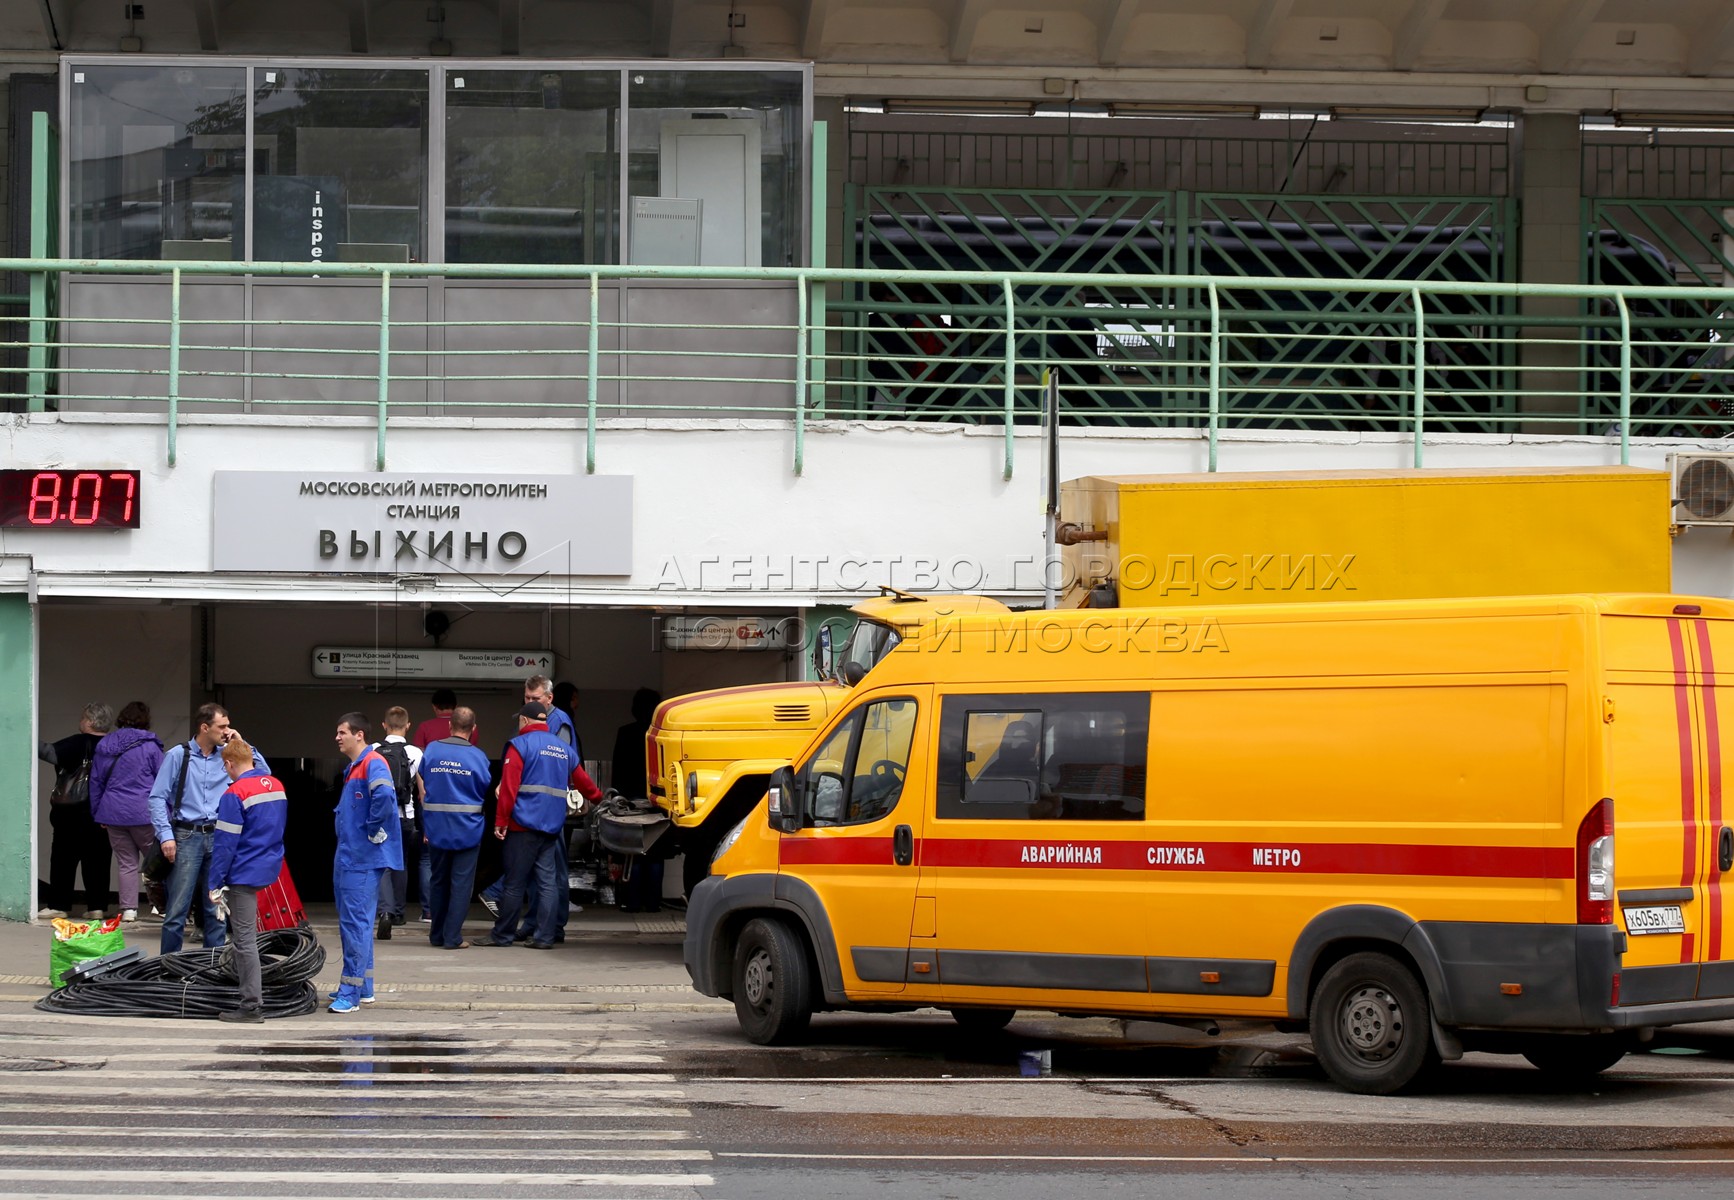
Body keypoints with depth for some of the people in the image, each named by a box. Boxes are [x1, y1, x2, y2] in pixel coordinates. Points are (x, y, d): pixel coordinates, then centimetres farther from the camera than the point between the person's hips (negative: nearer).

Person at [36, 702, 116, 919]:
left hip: (73, 812, -5)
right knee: (97, 859, 7)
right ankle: (97, 905, 3)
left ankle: (59, 905, -1)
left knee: (63, 858, 0)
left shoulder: (78, 744, -11)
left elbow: (51, 753, -23)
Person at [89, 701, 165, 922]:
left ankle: (128, 909, 4)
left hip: (114, 813, 4)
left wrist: (97, 813, 20)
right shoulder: (149, 746, -5)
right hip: (144, 813, -4)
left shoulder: (103, 746, 8)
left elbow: (96, 782, 13)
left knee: (126, 863, 8)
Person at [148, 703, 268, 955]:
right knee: (177, 909, -6)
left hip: (219, 838, 4)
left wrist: (243, 744, 3)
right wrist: (166, 835, -11)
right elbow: (158, 797, -2)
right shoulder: (178, 756, -1)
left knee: (217, 909, 9)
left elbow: (264, 773, 11)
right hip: (187, 837, -4)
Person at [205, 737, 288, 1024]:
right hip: (269, 868, 8)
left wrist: (215, 883, -11)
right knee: (245, 936, 24)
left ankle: (252, 1006, -7)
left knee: (244, 939, -6)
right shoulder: (277, 786, 8)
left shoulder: (236, 793, -16)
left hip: (245, 874, -8)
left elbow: (225, 843, -16)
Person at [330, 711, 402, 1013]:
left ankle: (350, 993, -11)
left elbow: (384, 794, -32)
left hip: (363, 860, -11)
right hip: (348, 857, 11)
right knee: (351, 923, 15)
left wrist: (373, 830, -21)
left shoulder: (373, 764, -13)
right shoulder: (353, 768, 18)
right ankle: (363, 988, 22)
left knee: (356, 923, -10)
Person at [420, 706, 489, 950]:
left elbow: (423, 784, 7)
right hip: (467, 827, -3)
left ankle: (437, 935, 21)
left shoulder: (432, 751, -3)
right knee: (461, 883, 2)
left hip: (436, 827, 3)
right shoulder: (478, 756, -8)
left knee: (438, 881, 15)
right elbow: (486, 792, 0)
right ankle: (452, 937, -2)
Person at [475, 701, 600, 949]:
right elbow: (583, 782, 21)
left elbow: (508, 787, -11)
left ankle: (502, 935, 6)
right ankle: (544, 936, 1)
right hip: (552, 826, 5)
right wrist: (600, 799, 39)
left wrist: (500, 821, -9)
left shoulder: (520, 745, -5)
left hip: (524, 825, -5)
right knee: (547, 881, 4)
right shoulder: (565, 750, 13)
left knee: (515, 883, -1)